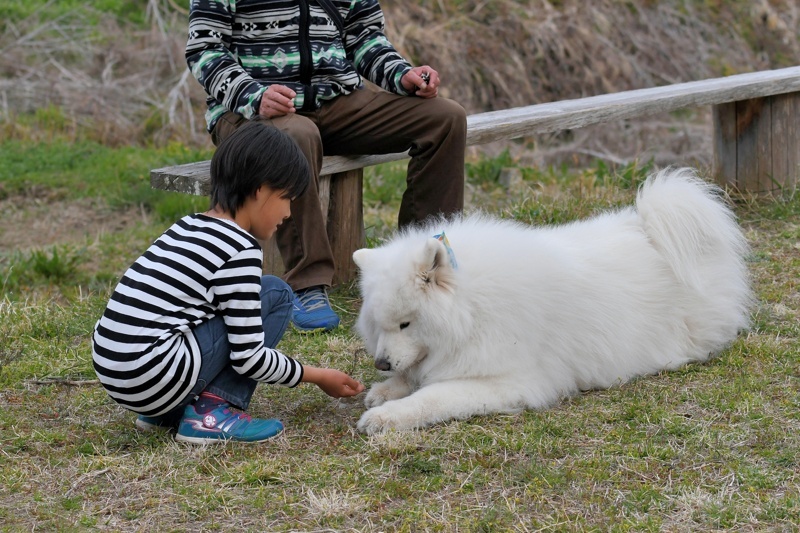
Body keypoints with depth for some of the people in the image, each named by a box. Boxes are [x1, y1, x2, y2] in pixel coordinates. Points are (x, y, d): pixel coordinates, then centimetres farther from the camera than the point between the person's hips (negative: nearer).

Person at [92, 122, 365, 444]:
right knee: (276, 294, 1)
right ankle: (211, 413, -4)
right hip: (154, 378, -9)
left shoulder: (190, 227, 16)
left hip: (112, 373, 9)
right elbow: (249, 357, -9)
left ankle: (166, 411, 17)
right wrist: (319, 377, 6)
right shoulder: (239, 249, -9)